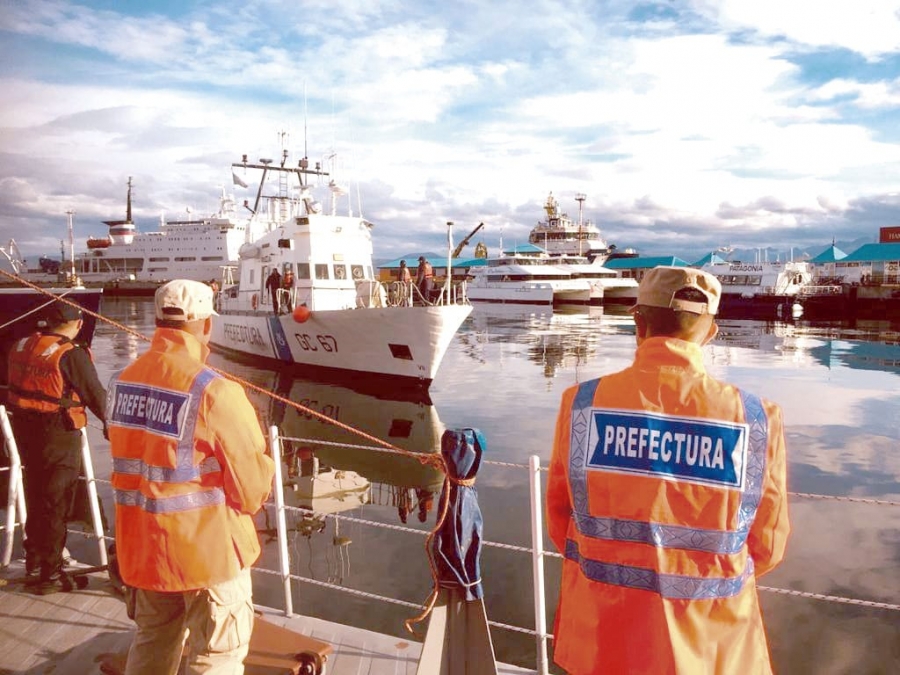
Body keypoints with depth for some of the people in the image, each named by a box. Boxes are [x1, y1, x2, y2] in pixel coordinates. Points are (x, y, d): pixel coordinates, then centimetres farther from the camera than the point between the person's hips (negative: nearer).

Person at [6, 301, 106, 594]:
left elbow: (15, 386, 12)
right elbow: (95, 395, -14)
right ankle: (50, 575, 11)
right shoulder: (72, 355, -19)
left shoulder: (20, 347, 3)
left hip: (25, 431, 7)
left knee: (35, 499, 21)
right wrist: (112, 421, 2)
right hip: (59, 435, -7)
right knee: (55, 504, 4)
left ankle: (34, 565, 34)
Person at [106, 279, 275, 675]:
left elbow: (132, 460, 6)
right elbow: (252, 487, -17)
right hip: (206, 547, -6)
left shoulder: (124, 381, -3)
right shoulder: (213, 391, -22)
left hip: (141, 546, 6)